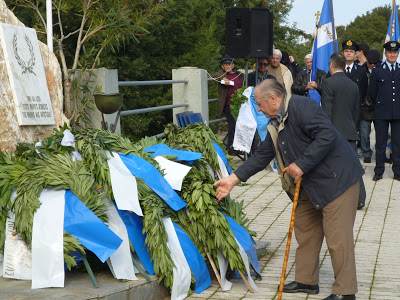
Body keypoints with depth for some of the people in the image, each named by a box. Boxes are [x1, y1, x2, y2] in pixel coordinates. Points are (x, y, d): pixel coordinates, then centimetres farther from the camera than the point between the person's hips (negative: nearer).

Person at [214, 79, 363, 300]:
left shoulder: (302, 107, -18)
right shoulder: (276, 123, 13)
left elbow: (327, 135, -28)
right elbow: (262, 156, 17)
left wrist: (301, 165, -25)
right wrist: (233, 179, 12)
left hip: (336, 178, -10)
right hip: (310, 185, 10)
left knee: (337, 237, -7)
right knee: (305, 230, 17)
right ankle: (306, 280, 30)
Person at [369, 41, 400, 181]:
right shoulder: (377, 71, 6)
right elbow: (372, 93, 9)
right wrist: (380, 105, 10)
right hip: (381, 114, -1)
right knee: (380, 143, 3)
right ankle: (379, 171, 11)